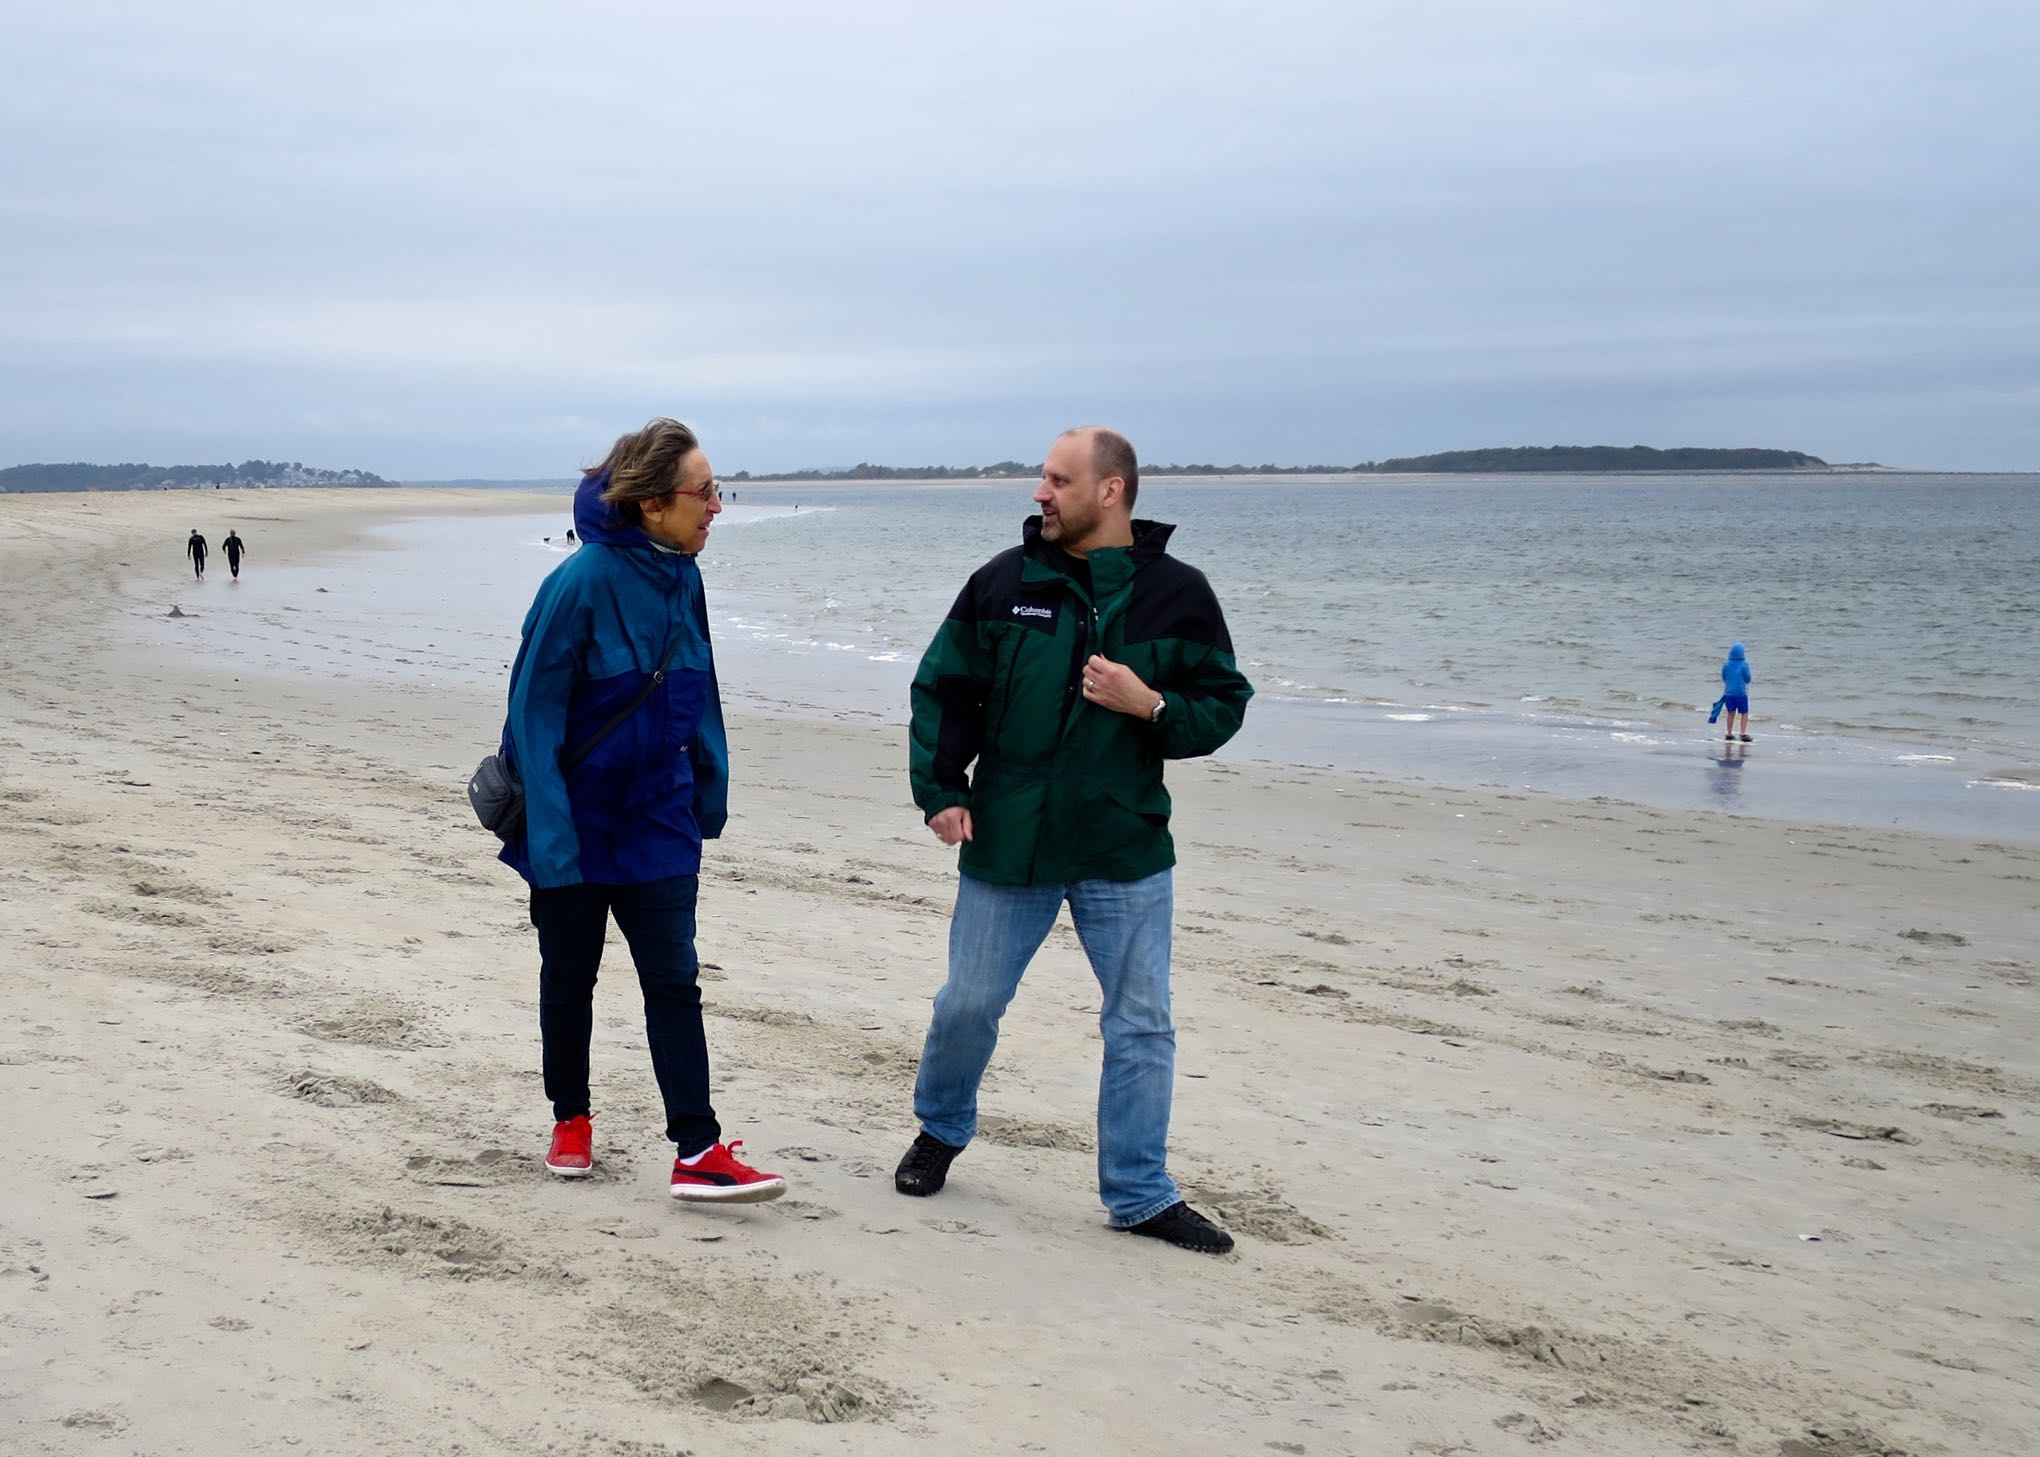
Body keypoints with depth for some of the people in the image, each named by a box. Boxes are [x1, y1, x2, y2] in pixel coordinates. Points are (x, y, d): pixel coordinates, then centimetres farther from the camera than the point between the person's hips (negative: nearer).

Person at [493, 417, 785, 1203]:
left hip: (656, 818, 5)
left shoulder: (681, 578, -3)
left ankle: (697, 1153, -1)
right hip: (576, 818, -4)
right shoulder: (582, 583, -21)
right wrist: (549, 837, -22)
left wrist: (709, 790, 11)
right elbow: (534, 712, -19)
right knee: (569, 977, 14)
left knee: (674, 981, -1)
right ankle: (571, 1121, 32)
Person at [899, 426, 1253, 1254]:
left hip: (1126, 849, 0)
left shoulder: (1176, 593, -3)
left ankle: (1139, 1195, 18)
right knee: (967, 1005, 11)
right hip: (1005, 844, 1)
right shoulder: (1004, 582, -1)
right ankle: (940, 1132, 38)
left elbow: (1223, 707, 0)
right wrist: (939, 790, -4)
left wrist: (1151, 705, -18)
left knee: (1142, 1027, 4)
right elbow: (941, 690, 5)